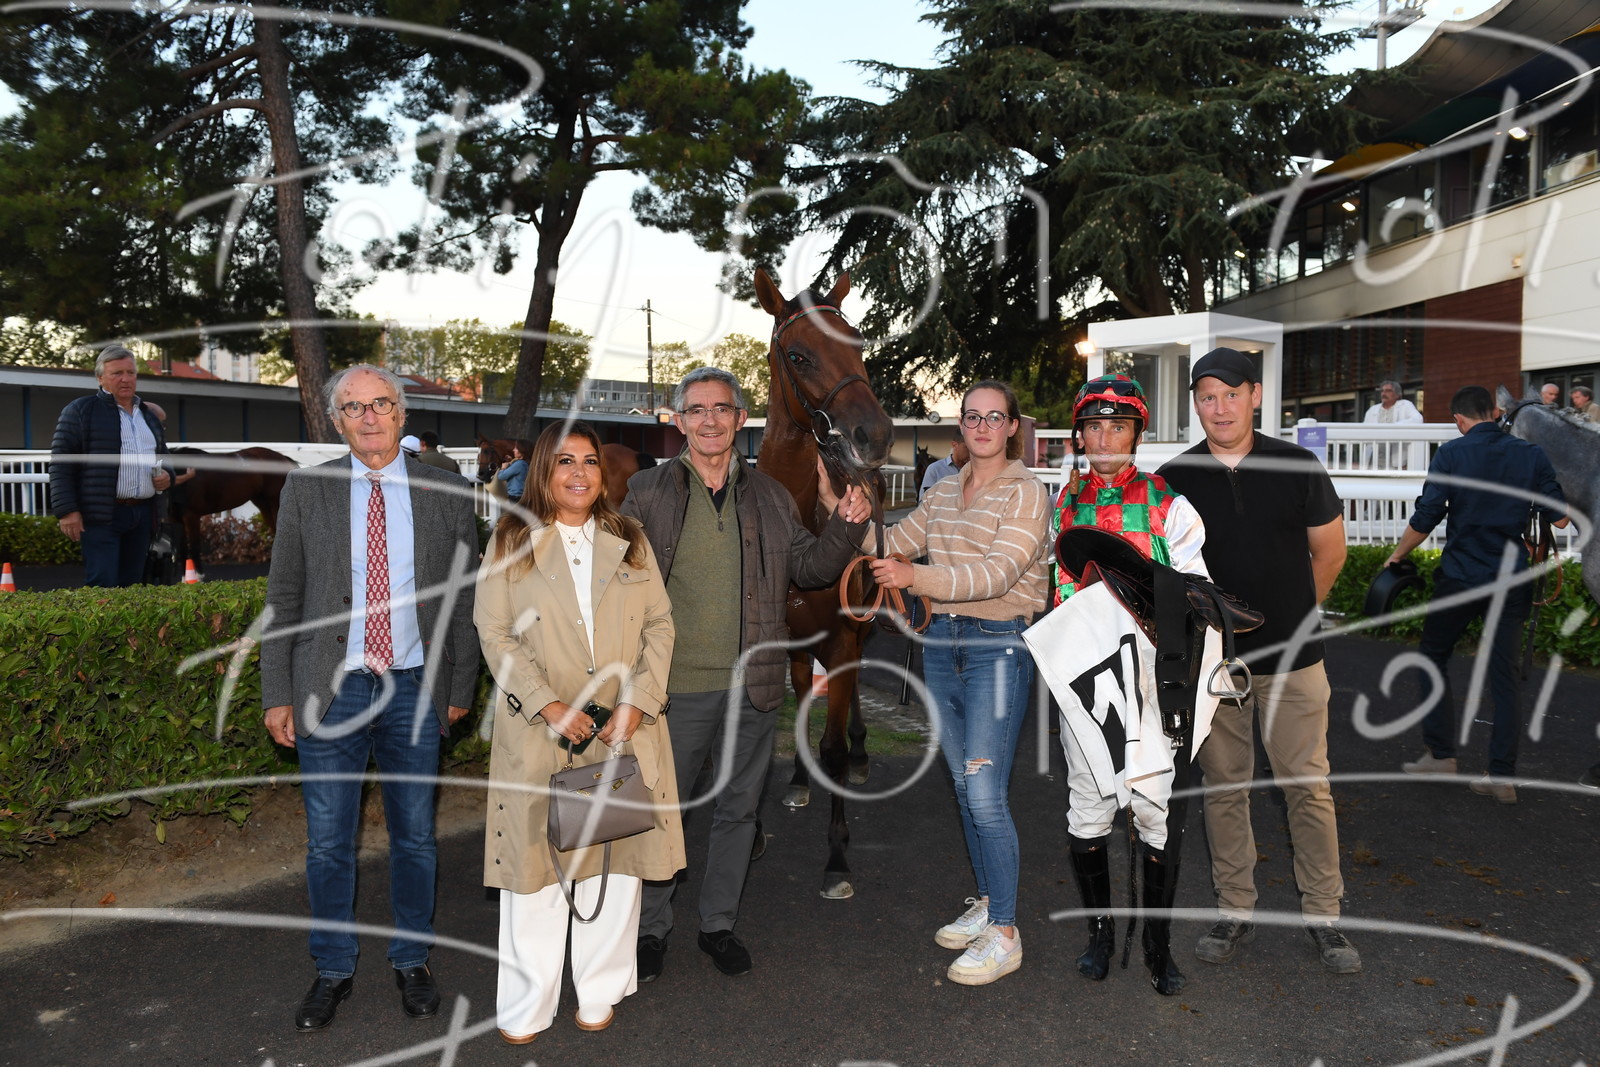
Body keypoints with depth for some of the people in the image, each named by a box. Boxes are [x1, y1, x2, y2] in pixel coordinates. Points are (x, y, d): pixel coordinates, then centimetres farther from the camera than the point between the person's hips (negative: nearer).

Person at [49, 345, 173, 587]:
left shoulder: (148, 415, 20)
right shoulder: (80, 411, 0)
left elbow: (162, 457, 32)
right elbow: (61, 463, -4)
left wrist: (166, 475, 7)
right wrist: (66, 510, -13)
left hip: (142, 513, 6)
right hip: (101, 514, -6)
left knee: (131, 584, 8)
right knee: (102, 587, -12)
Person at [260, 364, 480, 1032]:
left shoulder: (446, 494, 1)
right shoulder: (306, 490, 1)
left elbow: (464, 595, 5)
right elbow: (283, 597, 3)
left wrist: (461, 685, 5)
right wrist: (277, 695, -1)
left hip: (415, 689, 0)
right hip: (330, 689, 0)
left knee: (415, 836, 12)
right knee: (328, 842, 9)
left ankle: (411, 960, 31)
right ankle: (334, 968, 29)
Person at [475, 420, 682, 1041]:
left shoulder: (630, 542, 10)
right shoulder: (510, 544, 4)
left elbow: (660, 624, 6)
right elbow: (495, 635, -3)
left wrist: (638, 701, -8)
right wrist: (547, 703, -14)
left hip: (624, 732, 2)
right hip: (540, 733, -2)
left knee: (617, 859, 7)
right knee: (535, 863, 3)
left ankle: (601, 992, 23)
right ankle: (525, 1007, 17)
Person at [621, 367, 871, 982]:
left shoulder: (770, 498, 8)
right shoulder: (647, 494, 0)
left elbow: (809, 569, 10)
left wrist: (846, 526, -7)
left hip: (753, 684, 3)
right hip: (677, 684, -2)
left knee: (738, 810, 14)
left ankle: (718, 923, 32)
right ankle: (651, 927, 28)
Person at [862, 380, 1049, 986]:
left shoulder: (1026, 492, -6)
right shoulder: (943, 492, 15)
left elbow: (999, 572, -18)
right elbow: (894, 543, 12)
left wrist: (918, 578, -29)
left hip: (998, 645, -7)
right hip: (941, 641, 7)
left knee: (985, 793, -9)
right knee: (964, 785, 13)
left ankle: (1004, 935, 3)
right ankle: (987, 904, 28)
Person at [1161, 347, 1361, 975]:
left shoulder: (1297, 467, -2)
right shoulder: (1174, 480, -1)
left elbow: (1330, 551, 9)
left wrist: (1290, 615, 12)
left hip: (1291, 660, -1)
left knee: (1308, 787, 3)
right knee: (1223, 788, 9)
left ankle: (1322, 915, 18)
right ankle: (1234, 911, 22)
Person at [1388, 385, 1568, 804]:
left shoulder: (1451, 454, -8)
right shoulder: (1531, 454, 1)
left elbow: (1424, 519, -11)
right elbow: (1560, 518, 1)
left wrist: (1395, 557, 3)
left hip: (1461, 577, -3)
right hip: (1512, 580, 3)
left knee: (1434, 656, 15)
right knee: (1504, 674, 7)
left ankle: (1440, 754, 12)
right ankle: (1502, 775, 8)